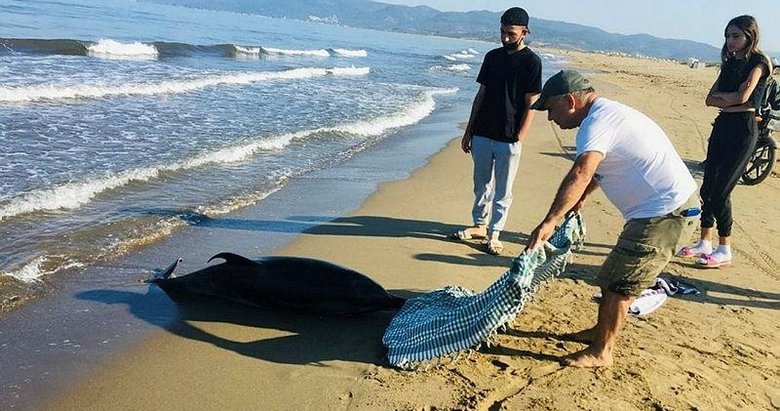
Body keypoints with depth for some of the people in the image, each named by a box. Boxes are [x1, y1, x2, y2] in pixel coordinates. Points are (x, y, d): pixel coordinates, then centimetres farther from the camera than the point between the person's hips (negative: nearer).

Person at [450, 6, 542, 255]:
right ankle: (479, 226, 28)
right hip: (482, 134, 5)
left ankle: (494, 234, 13)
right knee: (481, 185, 14)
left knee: (503, 191, 4)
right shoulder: (493, 56, 9)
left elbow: (530, 105, -8)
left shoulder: (531, 62, -5)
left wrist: (519, 139, -14)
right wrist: (469, 131, 10)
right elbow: (481, 95, 12)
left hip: (509, 139, -5)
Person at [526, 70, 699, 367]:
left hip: (665, 214, -10)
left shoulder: (598, 121, -19)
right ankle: (601, 331, 36)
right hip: (672, 207, 10)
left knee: (618, 285, -1)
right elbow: (596, 170, 31)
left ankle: (600, 352, 14)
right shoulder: (608, 113, 15)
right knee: (613, 277, 20)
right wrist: (581, 197, 22)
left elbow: (580, 174, -35)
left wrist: (549, 222, -37)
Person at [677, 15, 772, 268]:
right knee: (708, 186, 7)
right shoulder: (730, 63, 16)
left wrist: (720, 96, -1)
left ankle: (725, 251, 1)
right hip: (722, 126, 7)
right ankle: (705, 243, 18)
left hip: (743, 130, -7)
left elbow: (743, 96, -18)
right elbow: (710, 100, 6)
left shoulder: (758, 62, -5)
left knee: (721, 191, -8)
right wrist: (731, 102, -11)